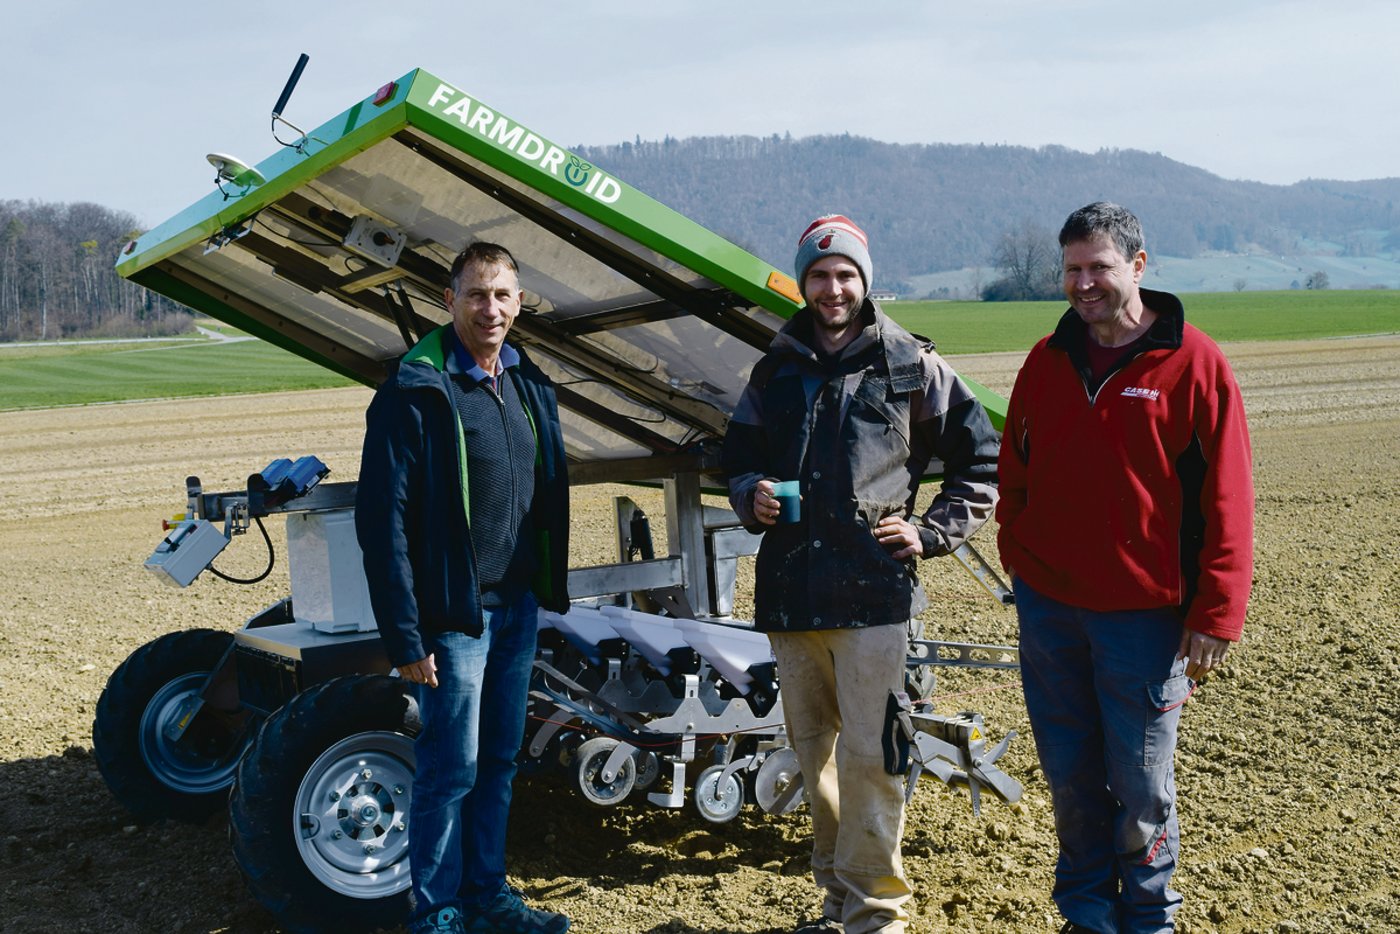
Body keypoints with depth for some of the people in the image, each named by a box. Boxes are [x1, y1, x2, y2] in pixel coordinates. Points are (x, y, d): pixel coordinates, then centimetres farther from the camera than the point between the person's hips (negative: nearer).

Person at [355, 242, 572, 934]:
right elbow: (382, 520, -15)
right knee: (451, 769, 2)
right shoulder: (414, 394, -13)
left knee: (499, 761, 16)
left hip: (519, 608, 7)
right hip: (456, 613, -7)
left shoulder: (530, 386, 10)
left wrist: (546, 590, 11)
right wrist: (406, 637, -17)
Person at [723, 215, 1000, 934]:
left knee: (867, 756, -7)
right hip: (790, 593, 4)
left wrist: (931, 533, -2)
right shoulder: (777, 370, 13)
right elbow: (738, 456, 23)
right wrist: (751, 496, 1)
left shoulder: (911, 366, 2)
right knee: (813, 754, 12)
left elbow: (982, 462, 8)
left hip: (874, 592, -4)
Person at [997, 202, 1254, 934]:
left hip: (1142, 612, -4)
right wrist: (1018, 556, 8)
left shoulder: (1193, 363, -7)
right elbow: (1015, 470, 17)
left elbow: (1226, 500, -7)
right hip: (1048, 606, 4)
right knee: (1069, 772, 14)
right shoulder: (1047, 360, 7)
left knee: (1141, 784, 6)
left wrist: (1215, 614, -10)